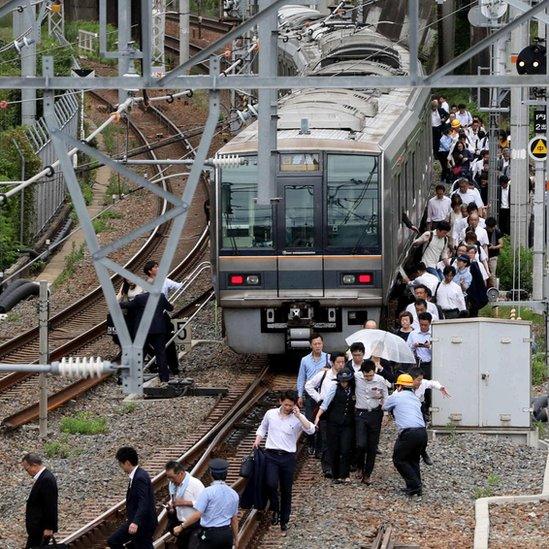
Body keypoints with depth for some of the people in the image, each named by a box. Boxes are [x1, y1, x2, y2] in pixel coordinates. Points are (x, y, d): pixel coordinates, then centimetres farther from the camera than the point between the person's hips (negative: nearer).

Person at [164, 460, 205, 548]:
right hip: (181, 525, 8)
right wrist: (170, 506, -1)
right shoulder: (172, 484, 5)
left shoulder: (195, 484, -18)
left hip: (195, 526, -8)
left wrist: (184, 502, -24)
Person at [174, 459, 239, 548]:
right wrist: (235, 538, 24)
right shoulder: (233, 494, 6)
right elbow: (234, 519, 14)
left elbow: (196, 515, -17)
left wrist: (181, 527, -6)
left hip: (210, 534, -5)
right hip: (227, 534, 5)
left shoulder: (207, 492, -12)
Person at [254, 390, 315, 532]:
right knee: (271, 484, -21)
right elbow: (262, 428, 23)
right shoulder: (271, 414, 6)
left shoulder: (298, 418, -1)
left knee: (286, 490, 6)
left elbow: (311, 430, -17)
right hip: (271, 455, 0)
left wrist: (299, 416, -21)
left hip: (288, 457, 0)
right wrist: (257, 440, 7)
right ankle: (275, 510, 5)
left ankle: (284, 520, 19)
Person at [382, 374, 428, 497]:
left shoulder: (396, 397, 6)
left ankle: (414, 486, -1)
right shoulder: (415, 398, 22)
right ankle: (417, 488, 15)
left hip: (408, 433, -6)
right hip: (422, 431, 6)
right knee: (413, 460, 21)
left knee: (399, 459, 8)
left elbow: (384, 407, 22)